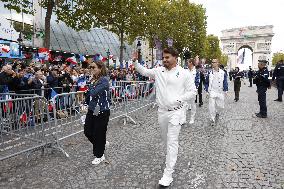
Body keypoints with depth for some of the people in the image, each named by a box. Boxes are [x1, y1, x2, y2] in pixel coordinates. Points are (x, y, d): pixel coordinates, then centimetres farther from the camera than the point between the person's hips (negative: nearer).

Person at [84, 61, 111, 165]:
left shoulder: (104, 80, -15)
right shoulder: (93, 80, 7)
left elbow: (94, 92, -24)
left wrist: (92, 84, -8)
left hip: (102, 111, -7)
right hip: (92, 110, 8)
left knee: (99, 133, 6)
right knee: (87, 131, 11)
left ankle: (99, 156, 27)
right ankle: (100, 145, 39)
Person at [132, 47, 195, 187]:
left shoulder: (183, 73, -7)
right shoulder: (158, 71, 4)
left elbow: (192, 91, -3)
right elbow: (144, 71, 17)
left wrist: (179, 99, -15)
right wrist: (135, 61, 3)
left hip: (176, 112, -5)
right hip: (162, 111, 5)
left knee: (172, 141, -6)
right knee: (165, 139, 20)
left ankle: (168, 174, 2)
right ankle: (171, 158, 47)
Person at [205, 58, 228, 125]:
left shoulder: (222, 73, -1)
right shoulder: (210, 73, 0)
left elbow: (225, 82, 3)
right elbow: (207, 83, 6)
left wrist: (225, 90, -3)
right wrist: (207, 91, 1)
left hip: (220, 92, 1)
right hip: (212, 92, 0)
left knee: (220, 105, 8)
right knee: (212, 106, -5)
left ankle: (216, 112, 41)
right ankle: (212, 119, 8)